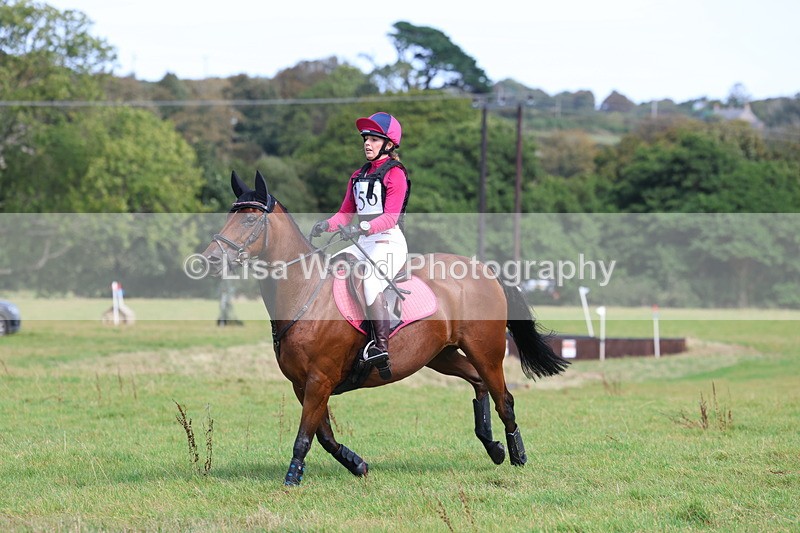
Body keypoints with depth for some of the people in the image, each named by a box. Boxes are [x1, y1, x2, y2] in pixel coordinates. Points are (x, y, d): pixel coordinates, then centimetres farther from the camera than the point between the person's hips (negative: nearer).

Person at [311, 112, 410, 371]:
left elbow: (391, 217, -17)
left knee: (369, 276, -33)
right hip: (364, 243, 9)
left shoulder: (395, 174, -6)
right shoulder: (358, 176, 19)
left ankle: (381, 346, -38)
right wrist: (326, 224, -5)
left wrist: (361, 228, -32)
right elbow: (345, 213, 17)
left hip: (390, 242, -9)